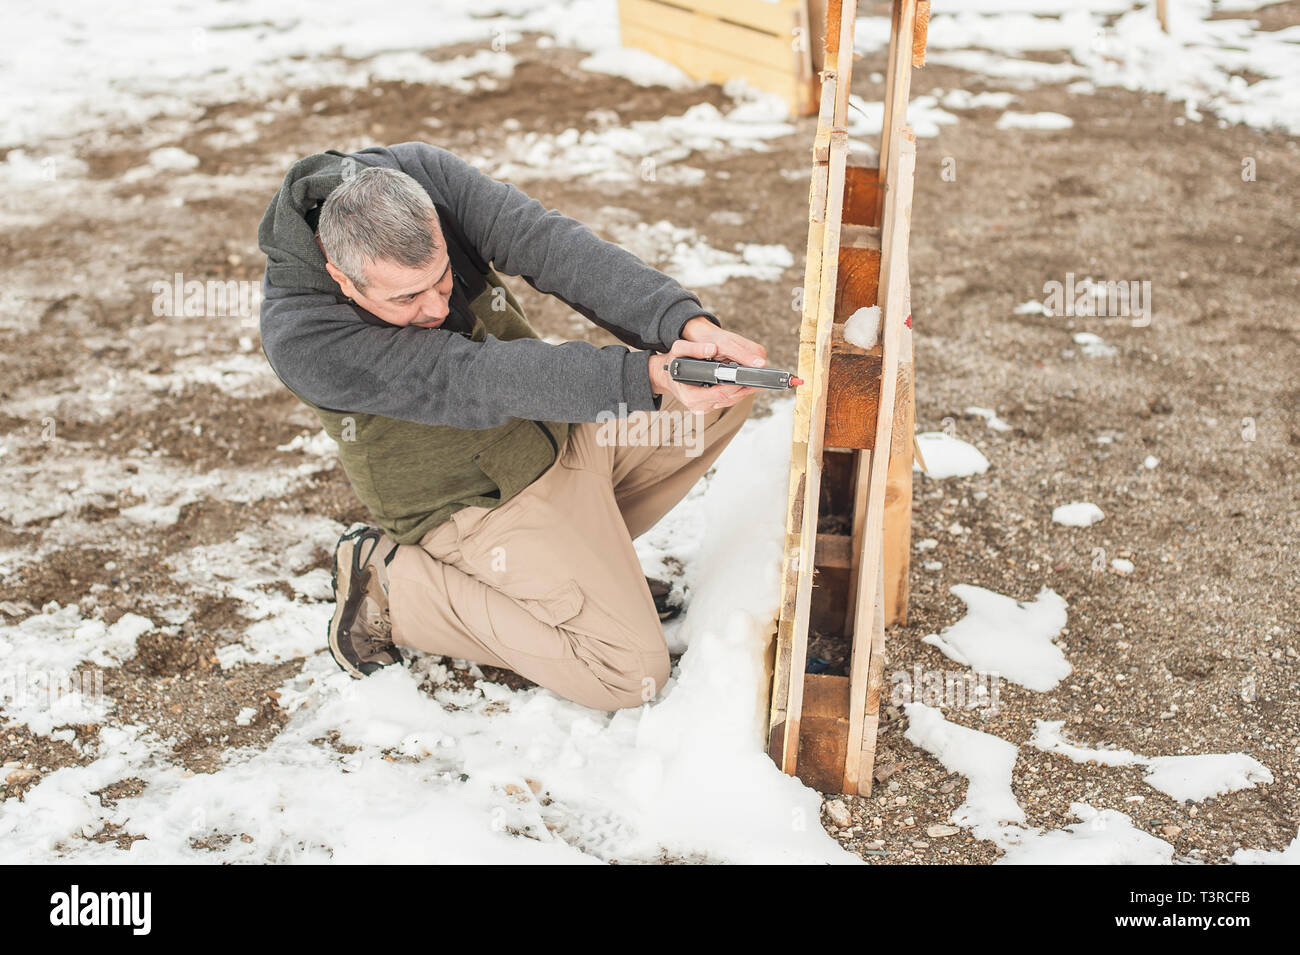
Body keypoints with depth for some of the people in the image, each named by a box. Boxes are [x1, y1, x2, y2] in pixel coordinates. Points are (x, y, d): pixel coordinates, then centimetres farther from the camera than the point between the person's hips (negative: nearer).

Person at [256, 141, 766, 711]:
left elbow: (548, 245, -26)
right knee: (632, 674, -12)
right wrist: (645, 377, -43)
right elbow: (478, 380, -35)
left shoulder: (420, 176, -18)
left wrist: (688, 322, -40)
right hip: (480, 499, -6)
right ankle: (392, 583, -1)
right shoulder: (301, 342, -31)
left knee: (730, 390, 1)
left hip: (557, 423, 7)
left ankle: (580, 547, 10)